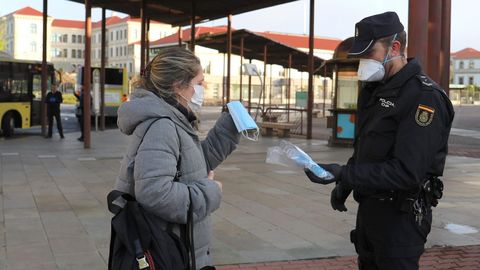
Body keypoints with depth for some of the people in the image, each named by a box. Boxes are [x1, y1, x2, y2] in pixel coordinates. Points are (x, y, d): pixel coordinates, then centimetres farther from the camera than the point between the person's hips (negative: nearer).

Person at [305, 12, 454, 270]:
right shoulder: (374, 89, 9)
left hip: (400, 215, -8)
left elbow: (407, 172, -27)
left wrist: (344, 174, -28)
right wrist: (344, 184, 10)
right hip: (369, 207, 9)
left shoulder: (424, 96, -20)